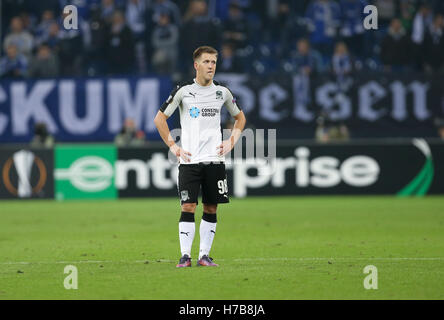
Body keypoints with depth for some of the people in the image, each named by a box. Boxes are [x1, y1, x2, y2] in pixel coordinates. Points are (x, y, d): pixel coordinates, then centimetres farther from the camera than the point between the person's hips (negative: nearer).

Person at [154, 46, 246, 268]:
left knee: (211, 209, 3)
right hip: (189, 159, -3)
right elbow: (159, 119, 5)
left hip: (215, 160, 3)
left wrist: (231, 142, 9)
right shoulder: (183, 91, -1)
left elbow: (240, 118, 23)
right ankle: (185, 255, -6)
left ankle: (204, 255, 9)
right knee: (188, 207, -9)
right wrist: (172, 146, -2)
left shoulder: (222, 92, 7)